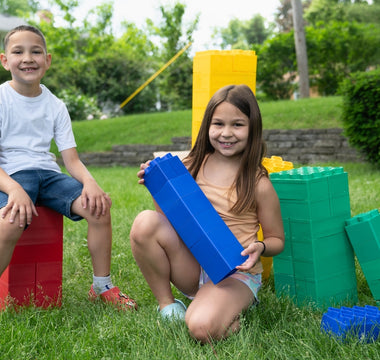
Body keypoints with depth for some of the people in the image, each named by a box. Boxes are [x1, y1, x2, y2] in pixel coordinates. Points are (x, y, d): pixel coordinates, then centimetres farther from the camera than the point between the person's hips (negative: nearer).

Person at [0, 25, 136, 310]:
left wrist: (90, 183, -17)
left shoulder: (55, 105, 10)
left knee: (99, 208, -19)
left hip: (47, 172, 4)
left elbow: (72, 160, 5)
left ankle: (102, 287, -1)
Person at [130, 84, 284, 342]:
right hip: (192, 266, 4)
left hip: (234, 274, -4)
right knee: (145, 223, -22)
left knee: (203, 328, -32)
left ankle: (230, 310, 5)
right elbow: (170, 215, 9)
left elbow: (277, 240, 1)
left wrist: (259, 247, -21)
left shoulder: (257, 184, -9)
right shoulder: (192, 166, 1)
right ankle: (166, 303, -3)